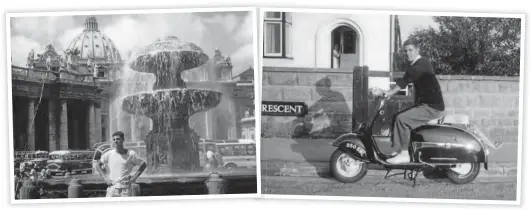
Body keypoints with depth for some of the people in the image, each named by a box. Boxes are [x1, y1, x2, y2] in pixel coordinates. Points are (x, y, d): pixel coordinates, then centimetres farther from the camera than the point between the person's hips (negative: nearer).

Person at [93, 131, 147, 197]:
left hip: (125, 189, -1)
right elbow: (97, 164, 12)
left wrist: (135, 177, -2)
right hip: (112, 188, 1)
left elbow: (143, 164, 6)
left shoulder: (131, 154, -3)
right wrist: (104, 178, 3)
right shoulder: (109, 154, 0)